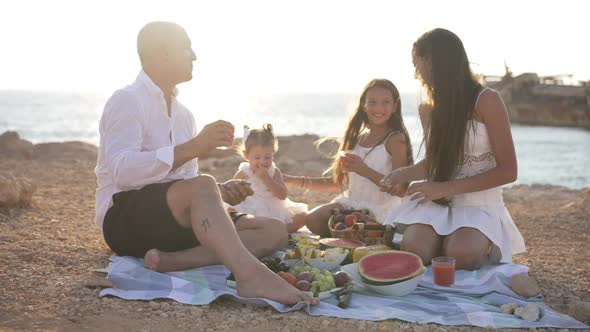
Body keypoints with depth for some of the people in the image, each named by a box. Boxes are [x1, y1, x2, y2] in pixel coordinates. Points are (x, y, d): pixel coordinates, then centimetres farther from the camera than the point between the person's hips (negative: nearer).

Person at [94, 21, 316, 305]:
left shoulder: (183, 114, 17)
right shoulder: (126, 101, -8)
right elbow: (122, 171, -24)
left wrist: (220, 192, -6)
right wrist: (193, 147, -32)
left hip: (174, 219, 8)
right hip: (126, 219, -8)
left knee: (273, 231, -8)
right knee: (202, 187, -36)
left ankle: (172, 260, -27)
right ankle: (250, 275, -52)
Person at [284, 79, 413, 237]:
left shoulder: (395, 140, -6)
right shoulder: (357, 137, 13)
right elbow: (340, 182, 19)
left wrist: (364, 170, -26)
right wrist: (296, 181, 16)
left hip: (379, 211, -6)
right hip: (351, 202, 6)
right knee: (312, 219, -18)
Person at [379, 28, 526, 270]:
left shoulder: (486, 101, -9)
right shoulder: (427, 109, 8)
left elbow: (508, 171, -11)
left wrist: (446, 188, -17)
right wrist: (403, 174, 3)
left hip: (479, 204, -3)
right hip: (437, 202, 3)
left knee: (460, 255, -34)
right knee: (413, 251, -28)